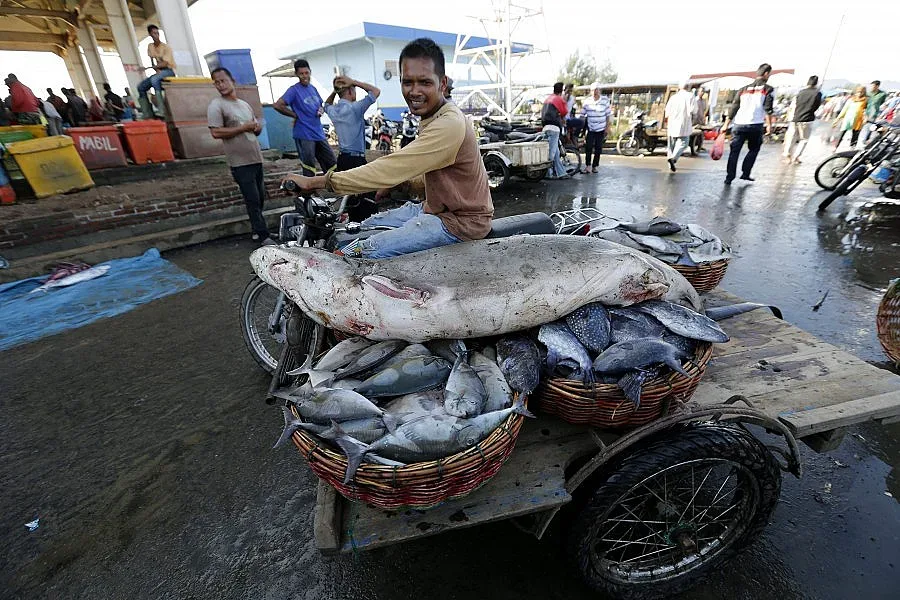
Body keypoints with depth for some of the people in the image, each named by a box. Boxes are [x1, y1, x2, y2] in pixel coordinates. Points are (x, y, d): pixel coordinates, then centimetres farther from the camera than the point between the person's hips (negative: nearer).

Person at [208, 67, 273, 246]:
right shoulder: (216, 106, -4)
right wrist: (244, 127, -14)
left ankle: (257, 230, 23)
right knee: (253, 200, -9)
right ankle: (263, 236, -5)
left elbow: (256, 127, 24)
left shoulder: (244, 104, 17)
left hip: (256, 158, 7)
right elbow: (216, 133, -13)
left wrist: (257, 127, -1)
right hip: (240, 162, -7)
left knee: (260, 197, 11)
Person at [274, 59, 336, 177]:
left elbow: (321, 105, 24)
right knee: (309, 170, -2)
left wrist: (321, 110, 2)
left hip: (319, 133, 7)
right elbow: (278, 105, -14)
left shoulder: (313, 88, 12)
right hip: (304, 135, -6)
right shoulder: (294, 90, -7)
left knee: (332, 165, 10)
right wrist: (296, 115, -8)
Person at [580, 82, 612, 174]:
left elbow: (609, 115, -1)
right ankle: (588, 165, -3)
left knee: (598, 148, 3)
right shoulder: (586, 102, -1)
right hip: (590, 128, 1)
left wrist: (607, 127, -5)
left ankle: (595, 166, 11)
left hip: (601, 129, 0)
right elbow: (582, 115, 6)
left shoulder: (605, 100, -3)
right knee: (588, 147, -9)